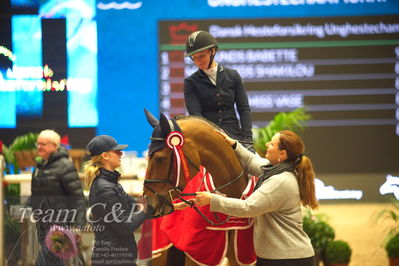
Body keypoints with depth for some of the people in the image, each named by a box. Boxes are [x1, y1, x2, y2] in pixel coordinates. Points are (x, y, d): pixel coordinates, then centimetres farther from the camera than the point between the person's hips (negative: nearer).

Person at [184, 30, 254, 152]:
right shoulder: (191, 82, 6)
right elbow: (195, 114, -6)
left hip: (234, 136, 2)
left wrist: (247, 139, -7)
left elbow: (244, 109, 7)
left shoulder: (233, 76, 11)